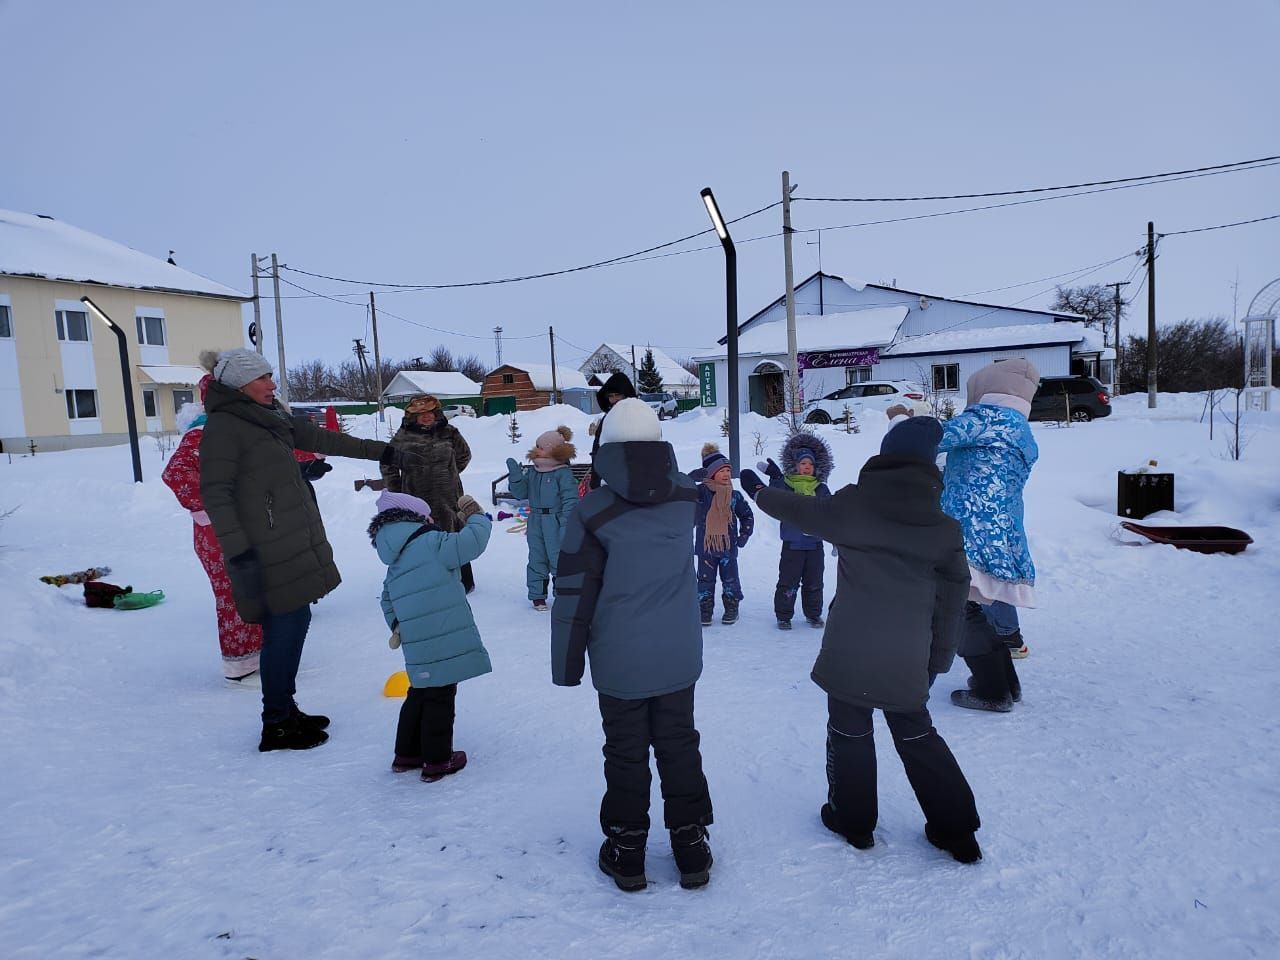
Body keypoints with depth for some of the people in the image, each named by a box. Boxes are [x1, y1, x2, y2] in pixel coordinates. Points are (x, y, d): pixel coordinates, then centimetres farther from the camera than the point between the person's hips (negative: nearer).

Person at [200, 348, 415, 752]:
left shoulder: (270, 417, 14)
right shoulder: (222, 427, -12)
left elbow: (322, 438, 22)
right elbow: (215, 494, -16)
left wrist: (381, 451, 26)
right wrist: (238, 552, -22)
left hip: (294, 544, 9)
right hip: (267, 551, -9)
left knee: (294, 623, 13)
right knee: (285, 628, -5)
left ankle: (286, 709, 26)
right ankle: (276, 726, 8)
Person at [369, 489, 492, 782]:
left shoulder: (395, 563, 15)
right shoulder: (430, 543, -14)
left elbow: (388, 600, 23)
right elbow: (471, 542, -19)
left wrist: (397, 625, 29)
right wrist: (475, 516, -3)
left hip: (418, 646, 8)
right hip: (445, 642, -8)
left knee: (420, 694, 23)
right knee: (440, 698, 4)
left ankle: (407, 754, 34)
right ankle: (437, 761, 16)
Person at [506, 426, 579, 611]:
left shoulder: (563, 473, -11)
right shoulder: (531, 472, 8)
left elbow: (570, 499, -12)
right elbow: (521, 493, 7)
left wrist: (565, 522, -17)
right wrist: (515, 476, -8)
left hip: (555, 522, -6)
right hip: (535, 521, 6)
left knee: (558, 558, 0)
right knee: (536, 559, 11)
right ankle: (537, 596, 21)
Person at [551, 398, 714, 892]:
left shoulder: (593, 512, -18)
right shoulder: (686, 497, -7)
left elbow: (573, 597, -14)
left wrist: (567, 665, -4)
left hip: (620, 662, -3)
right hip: (679, 655, 3)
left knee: (626, 753, 13)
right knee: (680, 745, 17)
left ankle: (626, 853, 28)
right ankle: (691, 848, 29)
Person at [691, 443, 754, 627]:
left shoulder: (735, 496, 3)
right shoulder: (700, 492, -6)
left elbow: (747, 515, 15)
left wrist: (744, 535, 7)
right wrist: (697, 475, -37)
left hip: (728, 546, 2)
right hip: (705, 546, -2)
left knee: (730, 579, 9)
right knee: (705, 580, 6)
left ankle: (732, 608, 26)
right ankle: (705, 610, 18)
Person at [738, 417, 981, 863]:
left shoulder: (854, 503, -9)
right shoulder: (942, 525, 1)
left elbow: (803, 510, 7)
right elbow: (953, 595, 6)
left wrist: (758, 491, 25)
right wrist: (939, 657, 16)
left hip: (850, 650, -3)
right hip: (908, 658, 3)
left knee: (849, 731, 14)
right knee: (917, 735, 19)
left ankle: (852, 818, 27)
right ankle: (955, 829, 24)